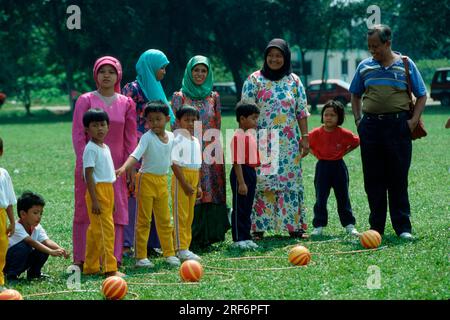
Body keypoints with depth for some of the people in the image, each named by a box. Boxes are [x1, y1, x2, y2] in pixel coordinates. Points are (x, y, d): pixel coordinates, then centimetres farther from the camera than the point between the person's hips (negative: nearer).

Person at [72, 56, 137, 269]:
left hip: (116, 166, 2)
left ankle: (113, 260, 5)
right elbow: (78, 135, -3)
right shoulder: (85, 101, 0)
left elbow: (130, 138, 8)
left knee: (117, 211, 1)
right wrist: (84, 162, -10)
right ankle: (80, 260, 6)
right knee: (86, 210, 1)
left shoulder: (126, 104, 7)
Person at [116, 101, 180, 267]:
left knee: (164, 219, 13)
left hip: (162, 180, 6)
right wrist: (124, 167, -45)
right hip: (147, 179, -5)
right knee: (143, 220, -1)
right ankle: (140, 256, 2)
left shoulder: (171, 137, 5)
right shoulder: (147, 137, -14)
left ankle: (169, 253, 22)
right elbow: (136, 155, -28)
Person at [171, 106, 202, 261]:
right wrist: (184, 184, -19)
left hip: (193, 179, 8)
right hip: (181, 178, -8)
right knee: (180, 215, -6)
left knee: (189, 216, 10)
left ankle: (185, 248, 15)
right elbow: (174, 163, -16)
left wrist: (198, 185, 14)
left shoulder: (196, 141, 14)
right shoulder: (178, 140, -10)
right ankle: (181, 249, -5)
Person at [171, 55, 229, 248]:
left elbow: (217, 128, 12)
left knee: (210, 194, 0)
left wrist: (217, 151, 5)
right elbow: (175, 129, 0)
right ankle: (188, 238, -1)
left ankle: (207, 236, 7)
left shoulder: (214, 97, 11)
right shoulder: (179, 97, 2)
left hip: (210, 155, 3)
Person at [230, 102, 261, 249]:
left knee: (247, 208, 14)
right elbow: (237, 162, -21)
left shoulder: (250, 135, 12)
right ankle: (238, 239, 6)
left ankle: (246, 237, 22)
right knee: (239, 208, -1)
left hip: (251, 172, 9)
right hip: (241, 173, -9)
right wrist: (241, 182, -23)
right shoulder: (239, 136, -17)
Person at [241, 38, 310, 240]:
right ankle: (258, 227, -1)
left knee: (291, 181, 3)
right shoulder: (255, 80, 1)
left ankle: (294, 226, 9)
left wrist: (305, 137, 3)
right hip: (262, 142, -2)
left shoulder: (294, 81, 9)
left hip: (288, 143, 3)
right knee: (261, 182, -4)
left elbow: (302, 112, 9)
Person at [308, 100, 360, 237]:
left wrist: (344, 152, 0)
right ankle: (318, 226, 5)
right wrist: (316, 154, -2)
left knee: (343, 197, 7)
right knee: (320, 198, 1)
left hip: (338, 166, 0)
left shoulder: (344, 133, -9)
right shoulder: (316, 133, -8)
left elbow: (356, 141, 6)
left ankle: (349, 225, 13)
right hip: (322, 166, 0)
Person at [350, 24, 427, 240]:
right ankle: (376, 227, 11)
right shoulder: (365, 67, 9)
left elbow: (422, 95, 8)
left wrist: (414, 120, -4)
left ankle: (403, 227, 3)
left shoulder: (406, 65, 3)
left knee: (398, 178, -1)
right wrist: (358, 119, 8)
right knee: (373, 179, 4)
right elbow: (355, 95, 21)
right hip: (371, 125, 2)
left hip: (398, 124, -2)